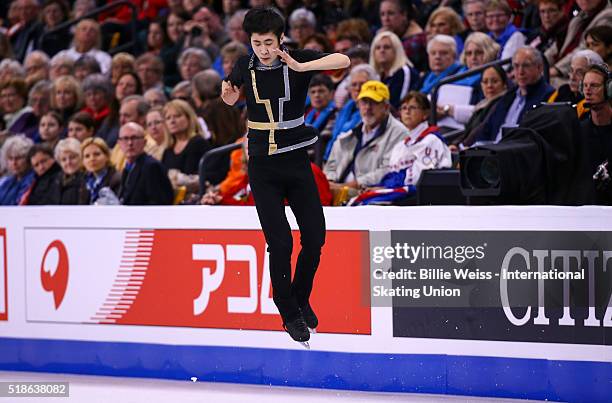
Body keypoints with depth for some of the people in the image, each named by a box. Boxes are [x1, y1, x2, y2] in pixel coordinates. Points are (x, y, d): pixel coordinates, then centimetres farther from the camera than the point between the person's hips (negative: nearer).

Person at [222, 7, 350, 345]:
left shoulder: (297, 60, -10)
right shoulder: (245, 66, -3)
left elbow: (343, 60, -27)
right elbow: (232, 99, 19)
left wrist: (300, 67, -38)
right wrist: (228, 94, -5)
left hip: (297, 161, 0)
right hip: (262, 167, 0)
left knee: (315, 237, 1)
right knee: (280, 243, -6)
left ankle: (301, 298, 27)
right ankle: (289, 314, 10)